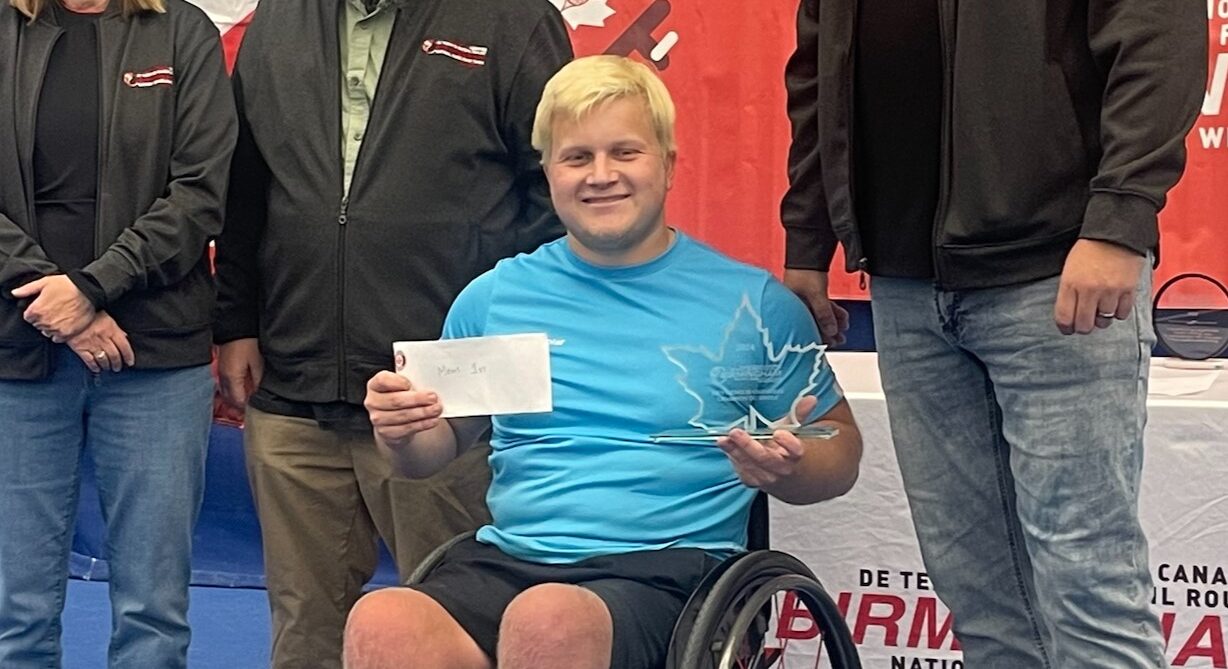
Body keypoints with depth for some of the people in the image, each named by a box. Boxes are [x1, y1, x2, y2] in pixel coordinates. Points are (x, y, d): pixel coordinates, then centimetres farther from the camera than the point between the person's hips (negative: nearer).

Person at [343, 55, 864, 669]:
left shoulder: (754, 302, 7)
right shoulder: (493, 297, 14)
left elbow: (840, 451, 13)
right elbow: (442, 442, 23)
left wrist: (786, 467, -10)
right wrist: (402, 435, -1)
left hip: (666, 567, -2)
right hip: (505, 558, 3)